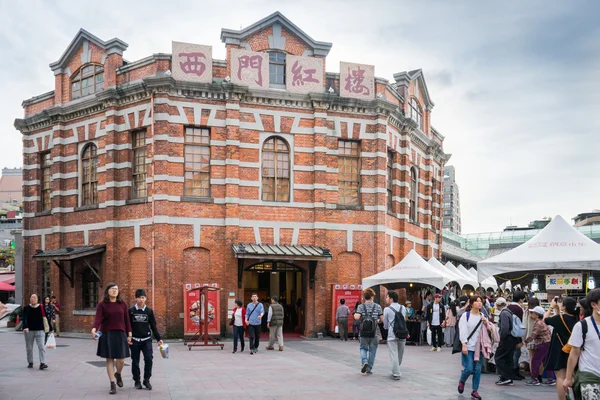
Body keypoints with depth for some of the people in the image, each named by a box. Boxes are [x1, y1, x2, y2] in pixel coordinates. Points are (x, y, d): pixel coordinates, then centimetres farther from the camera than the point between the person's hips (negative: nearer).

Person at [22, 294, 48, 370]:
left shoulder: (41, 308, -1)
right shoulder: (26, 308, 0)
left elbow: (45, 318, 3)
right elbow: (24, 318, -11)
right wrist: (25, 327, -28)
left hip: (39, 331, -1)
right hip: (29, 331, 1)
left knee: (41, 347, -11)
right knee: (29, 348, 11)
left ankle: (42, 363, -14)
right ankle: (30, 362, 26)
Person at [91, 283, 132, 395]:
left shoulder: (122, 304, 6)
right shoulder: (102, 304, -2)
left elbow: (127, 320, 7)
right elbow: (98, 318, -15)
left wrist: (129, 335, 5)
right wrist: (94, 329, -33)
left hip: (120, 334, 2)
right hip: (106, 335, -2)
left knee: (121, 360, -1)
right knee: (109, 360, 2)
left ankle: (118, 374, 33)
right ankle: (113, 385, 10)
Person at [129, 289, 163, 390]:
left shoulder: (149, 311, 4)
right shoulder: (131, 310, -1)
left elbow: (153, 326, 8)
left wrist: (158, 339, 5)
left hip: (147, 340, 0)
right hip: (134, 340, 0)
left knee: (148, 359, -11)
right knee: (135, 361, 6)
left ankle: (146, 380, 3)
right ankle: (137, 381, 20)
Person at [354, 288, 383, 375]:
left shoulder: (361, 306, -4)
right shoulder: (377, 306, -2)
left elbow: (357, 317, -17)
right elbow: (382, 319, -3)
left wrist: (355, 313, 4)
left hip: (363, 333, 0)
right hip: (374, 333, 0)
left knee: (363, 348, 18)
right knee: (372, 351, 11)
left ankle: (365, 362, -7)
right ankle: (369, 369, 13)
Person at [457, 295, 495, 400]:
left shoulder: (483, 316, 8)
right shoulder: (466, 315, -6)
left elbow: (490, 330, 13)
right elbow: (463, 331, -11)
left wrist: (486, 323, -7)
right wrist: (464, 345, -19)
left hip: (479, 347, 4)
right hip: (468, 347, -4)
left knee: (477, 369, 3)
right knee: (469, 368, -9)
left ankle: (475, 391, 14)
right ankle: (461, 381, 22)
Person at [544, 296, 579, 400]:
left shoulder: (560, 318, -18)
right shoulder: (575, 318, 1)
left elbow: (545, 319, -2)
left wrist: (551, 307, 4)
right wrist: (557, 309, 12)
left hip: (559, 352, -7)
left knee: (560, 377, -5)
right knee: (568, 377, 17)